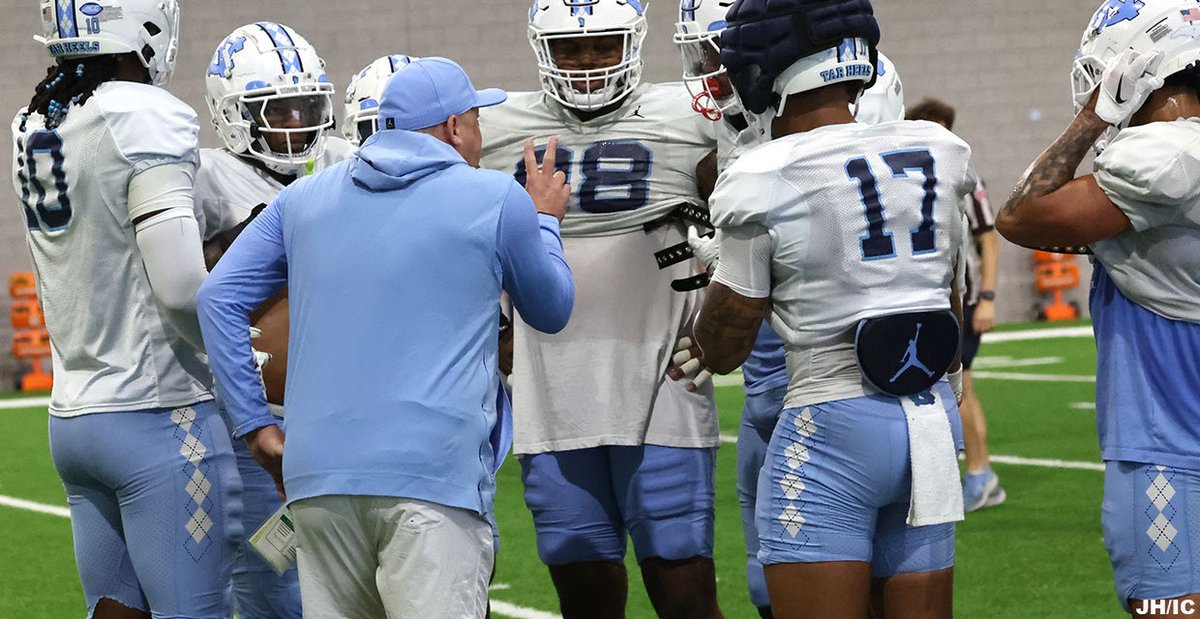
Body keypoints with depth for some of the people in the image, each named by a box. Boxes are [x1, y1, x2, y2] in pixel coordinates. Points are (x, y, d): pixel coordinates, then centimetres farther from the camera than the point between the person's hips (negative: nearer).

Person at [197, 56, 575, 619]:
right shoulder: (497, 200, 5)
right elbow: (552, 312, 20)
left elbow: (218, 298, 13)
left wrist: (254, 423, 16)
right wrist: (545, 219, 38)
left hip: (319, 475, 5)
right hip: (432, 474, -4)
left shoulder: (305, 198, 16)